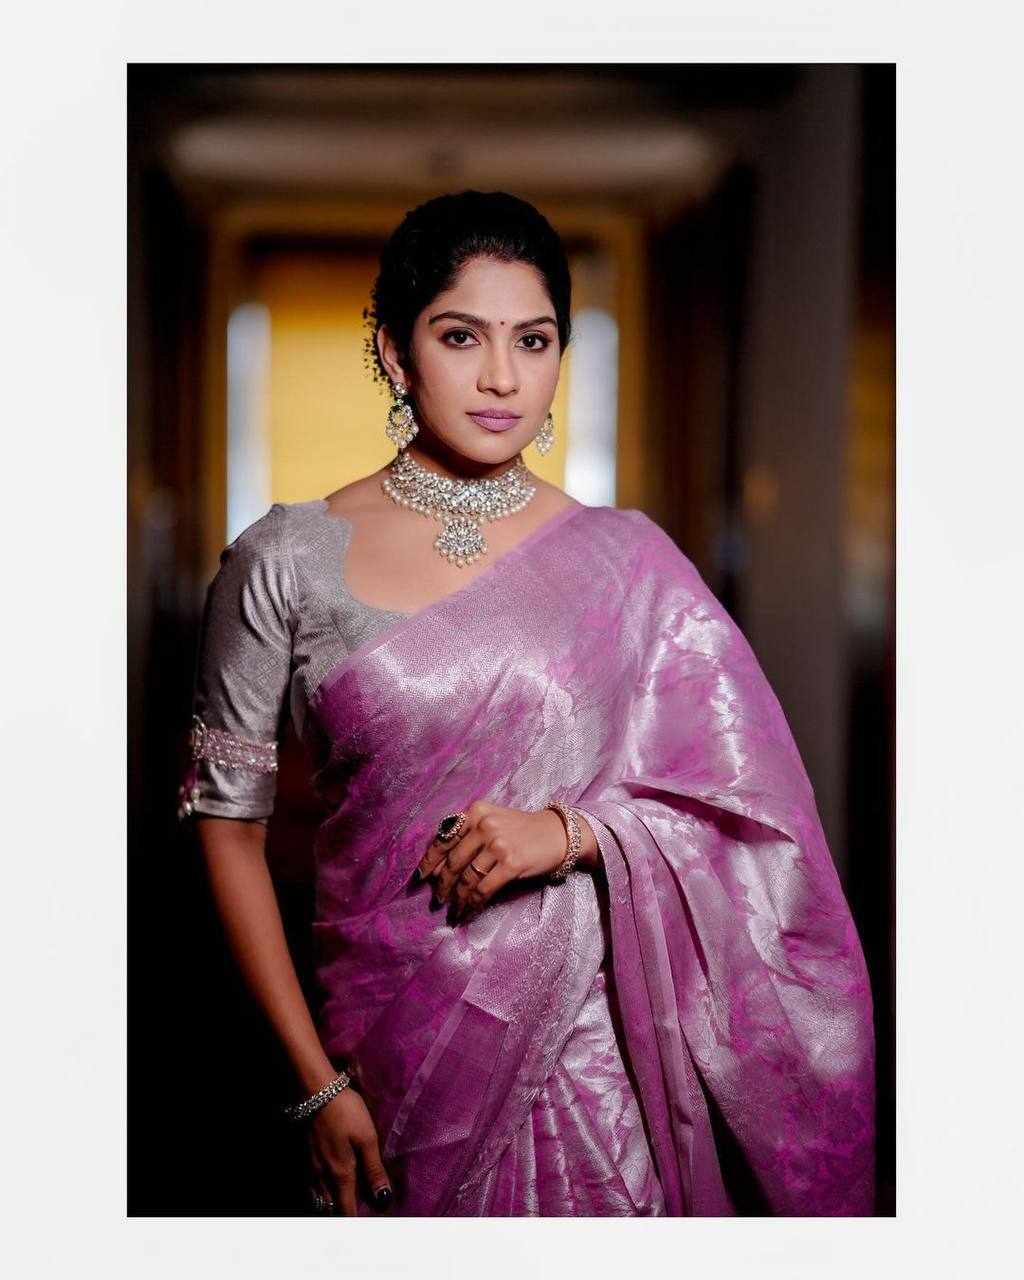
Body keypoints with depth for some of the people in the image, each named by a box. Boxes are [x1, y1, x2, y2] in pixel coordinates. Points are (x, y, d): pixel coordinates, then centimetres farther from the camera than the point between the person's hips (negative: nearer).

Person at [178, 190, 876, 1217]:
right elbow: (228, 824, 0)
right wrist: (318, 1081, -3)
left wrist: (571, 831, -15)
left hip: (597, 1048, 1)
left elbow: (747, 803, 3)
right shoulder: (287, 563, -4)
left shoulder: (626, 563, 0)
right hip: (395, 1059, 0)